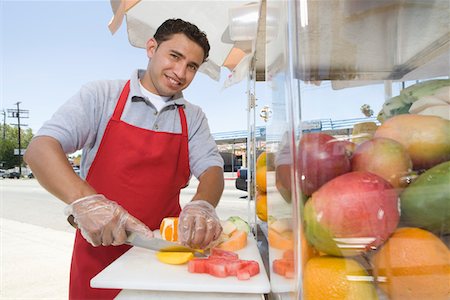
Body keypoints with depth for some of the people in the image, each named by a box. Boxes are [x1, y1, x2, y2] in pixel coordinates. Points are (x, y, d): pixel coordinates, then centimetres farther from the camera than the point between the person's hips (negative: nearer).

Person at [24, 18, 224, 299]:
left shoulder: (194, 117, 4)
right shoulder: (101, 95, -5)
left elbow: (212, 168, -5)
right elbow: (40, 149, -13)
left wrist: (202, 205, -28)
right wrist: (84, 200, -31)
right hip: (99, 251, -2)